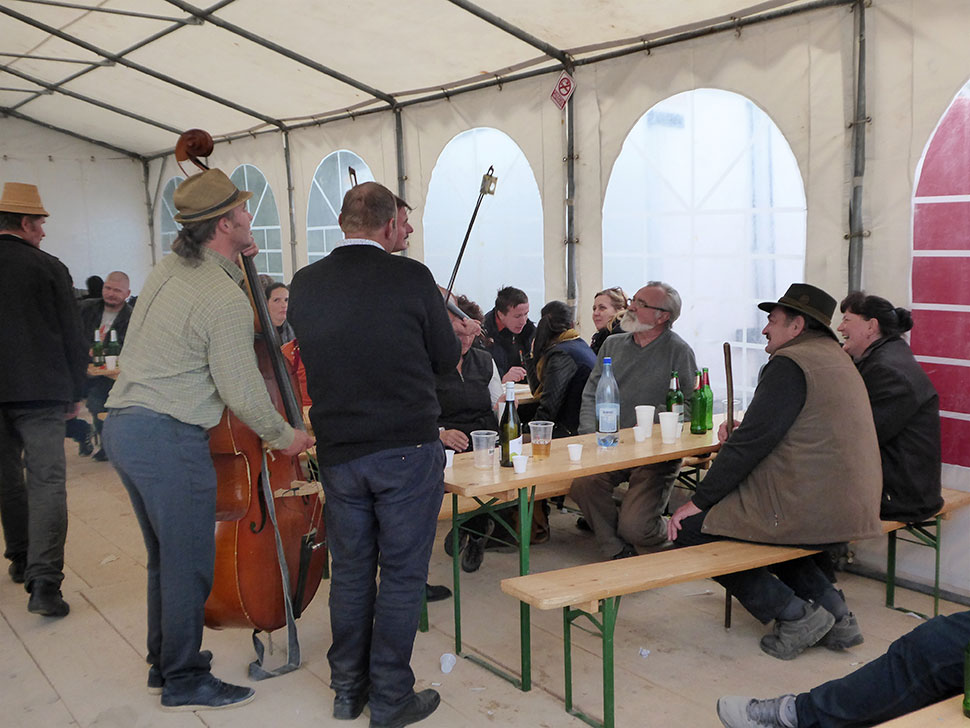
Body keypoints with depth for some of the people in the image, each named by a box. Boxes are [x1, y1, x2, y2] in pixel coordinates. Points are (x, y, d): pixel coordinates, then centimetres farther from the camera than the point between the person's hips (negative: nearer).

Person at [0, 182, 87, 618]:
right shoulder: (49, 268, -5)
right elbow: (72, 336, -4)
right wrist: (76, 392, 5)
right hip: (39, 390, -4)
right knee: (46, 482, -5)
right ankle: (43, 581, -14)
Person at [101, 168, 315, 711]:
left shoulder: (169, 269, 10)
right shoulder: (227, 300, -17)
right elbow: (243, 392, -15)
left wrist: (237, 262, 19)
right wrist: (284, 436, 1)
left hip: (124, 425, 10)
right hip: (169, 438, -10)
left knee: (166, 556, 20)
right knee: (190, 563, 3)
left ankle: (166, 662, 34)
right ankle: (185, 682, 15)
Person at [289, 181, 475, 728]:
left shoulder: (304, 285, 1)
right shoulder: (411, 278, -11)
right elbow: (446, 360, -2)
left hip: (338, 452, 4)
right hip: (408, 449, -4)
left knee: (351, 570, 17)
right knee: (402, 574, 7)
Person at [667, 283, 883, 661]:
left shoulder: (790, 364, -12)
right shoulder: (837, 360, 18)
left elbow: (752, 441, -17)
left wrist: (699, 501, -12)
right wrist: (740, 436, 9)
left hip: (807, 513, -10)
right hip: (853, 511, 10)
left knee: (690, 529, -1)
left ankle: (794, 614, -1)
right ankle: (832, 609, 20)